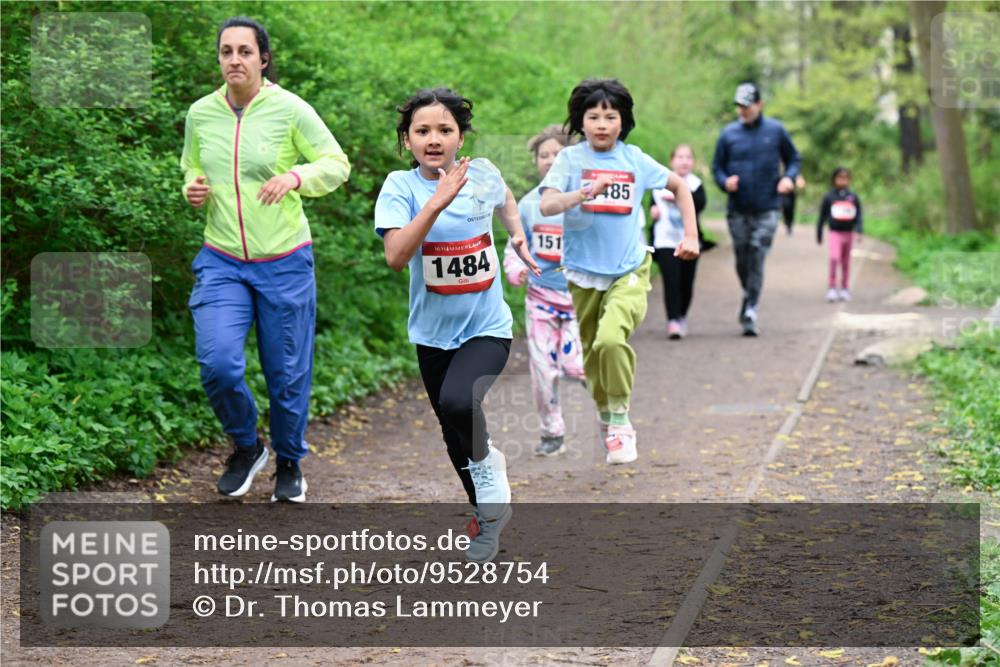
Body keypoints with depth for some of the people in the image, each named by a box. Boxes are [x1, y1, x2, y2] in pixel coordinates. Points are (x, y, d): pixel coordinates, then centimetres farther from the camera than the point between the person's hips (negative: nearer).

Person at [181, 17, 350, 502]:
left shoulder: (290, 110, -8)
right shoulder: (200, 114, 3)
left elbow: (337, 164, -3)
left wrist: (295, 176, -22)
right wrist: (193, 190, -6)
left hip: (284, 263, -2)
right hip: (221, 262, 2)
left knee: (287, 372, 5)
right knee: (217, 363, -15)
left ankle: (290, 465, 29)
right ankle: (245, 447, 14)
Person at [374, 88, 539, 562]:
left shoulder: (482, 174, -6)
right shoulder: (400, 187, -12)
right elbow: (396, 256, -29)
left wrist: (518, 236, 11)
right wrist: (436, 202, -35)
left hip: (486, 328, -2)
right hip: (433, 332, 2)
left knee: (458, 402, -29)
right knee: (453, 432, 16)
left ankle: (490, 475, 0)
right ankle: (487, 512, 40)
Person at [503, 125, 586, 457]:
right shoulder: (528, 204, 5)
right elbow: (515, 246, 15)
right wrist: (515, 269, -5)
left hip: (579, 295, -4)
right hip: (540, 295, 4)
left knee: (575, 364, -15)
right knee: (542, 367, 3)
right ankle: (552, 434, 19)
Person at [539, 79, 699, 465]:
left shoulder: (635, 160, -1)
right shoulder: (570, 159, -5)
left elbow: (679, 186, 15)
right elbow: (547, 205, -19)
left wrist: (691, 235, 7)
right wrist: (583, 194, -35)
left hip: (629, 270, -1)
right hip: (584, 273, 1)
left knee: (611, 339, -24)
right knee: (593, 353, 11)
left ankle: (621, 420, -8)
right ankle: (606, 418, 36)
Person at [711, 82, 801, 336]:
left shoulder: (775, 130, 2)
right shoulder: (729, 133, 4)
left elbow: (793, 158, 13)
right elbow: (717, 166, 10)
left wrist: (789, 178, -6)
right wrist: (725, 181, -10)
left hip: (766, 209, -2)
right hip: (737, 209, 2)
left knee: (757, 260, -10)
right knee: (742, 259, 9)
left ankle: (750, 311, -9)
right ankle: (748, 294, 35)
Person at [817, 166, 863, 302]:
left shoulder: (854, 198, 5)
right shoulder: (829, 197, 1)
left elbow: (859, 216, 4)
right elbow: (822, 217, 8)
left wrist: (859, 231, -13)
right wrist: (819, 235, 11)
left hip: (848, 234, 3)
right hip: (835, 233, -3)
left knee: (846, 262, 10)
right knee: (834, 257, -20)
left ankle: (844, 289, 20)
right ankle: (832, 288, -14)